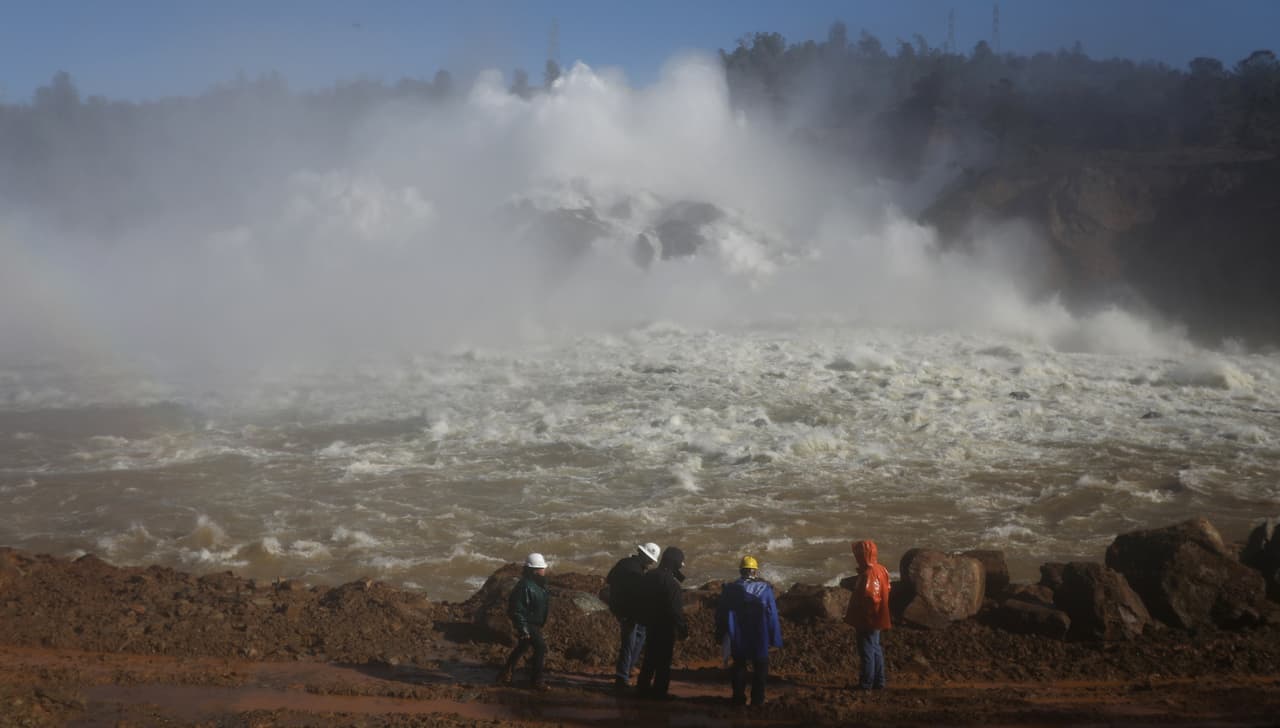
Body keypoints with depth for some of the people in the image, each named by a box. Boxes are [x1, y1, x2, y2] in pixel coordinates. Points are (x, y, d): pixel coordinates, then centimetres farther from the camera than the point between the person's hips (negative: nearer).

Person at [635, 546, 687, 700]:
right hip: (665, 628, -8)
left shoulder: (649, 577, 6)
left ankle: (643, 687, 22)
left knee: (650, 658, 17)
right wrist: (683, 628, -14)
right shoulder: (671, 583, -21)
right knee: (664, 661, 0)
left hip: (650, 625, 8)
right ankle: (659, 691, 2)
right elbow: (676, 610, -22)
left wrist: (644, 620, 22)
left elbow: (641, 602, 14)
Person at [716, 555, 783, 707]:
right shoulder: (765, 589, -8)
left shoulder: (730, 589, -2)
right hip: (759, 640, -2)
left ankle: (739, 700, 14)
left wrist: (719, 635, 14)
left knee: (739, 667, 14)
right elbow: (772, 616, -8)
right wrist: (775, 639, -1)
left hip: (737, 639, 2)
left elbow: (720, 614, 4)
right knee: (760, 668, 9)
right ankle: (757, 701, 8)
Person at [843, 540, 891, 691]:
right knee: (875, 649, 16)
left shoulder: (868, 574, -23)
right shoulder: (880, 569, 6)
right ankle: (878, 682, 23)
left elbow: (868, 597, -28)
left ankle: (866, 684, 4)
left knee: (867, 651, -2)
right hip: (875, 620, 10)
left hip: (867, 620, -10)